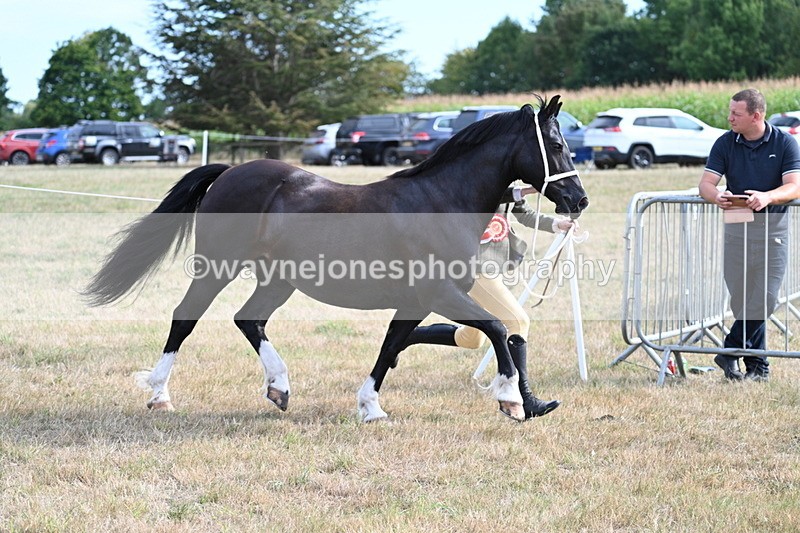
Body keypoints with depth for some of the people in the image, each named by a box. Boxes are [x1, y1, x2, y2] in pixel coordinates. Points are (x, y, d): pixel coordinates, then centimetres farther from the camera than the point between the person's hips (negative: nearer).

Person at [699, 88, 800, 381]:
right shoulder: (725, 143, 4)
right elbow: (706, 183, -2)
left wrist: (767, 197, -30)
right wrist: (716, 196, -27)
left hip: (772, 226, -2)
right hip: (736, 226, 2)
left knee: (764, 298, -8)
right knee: (742, 299, 0)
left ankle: (731, 351, 4)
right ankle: (758, 365, 9)